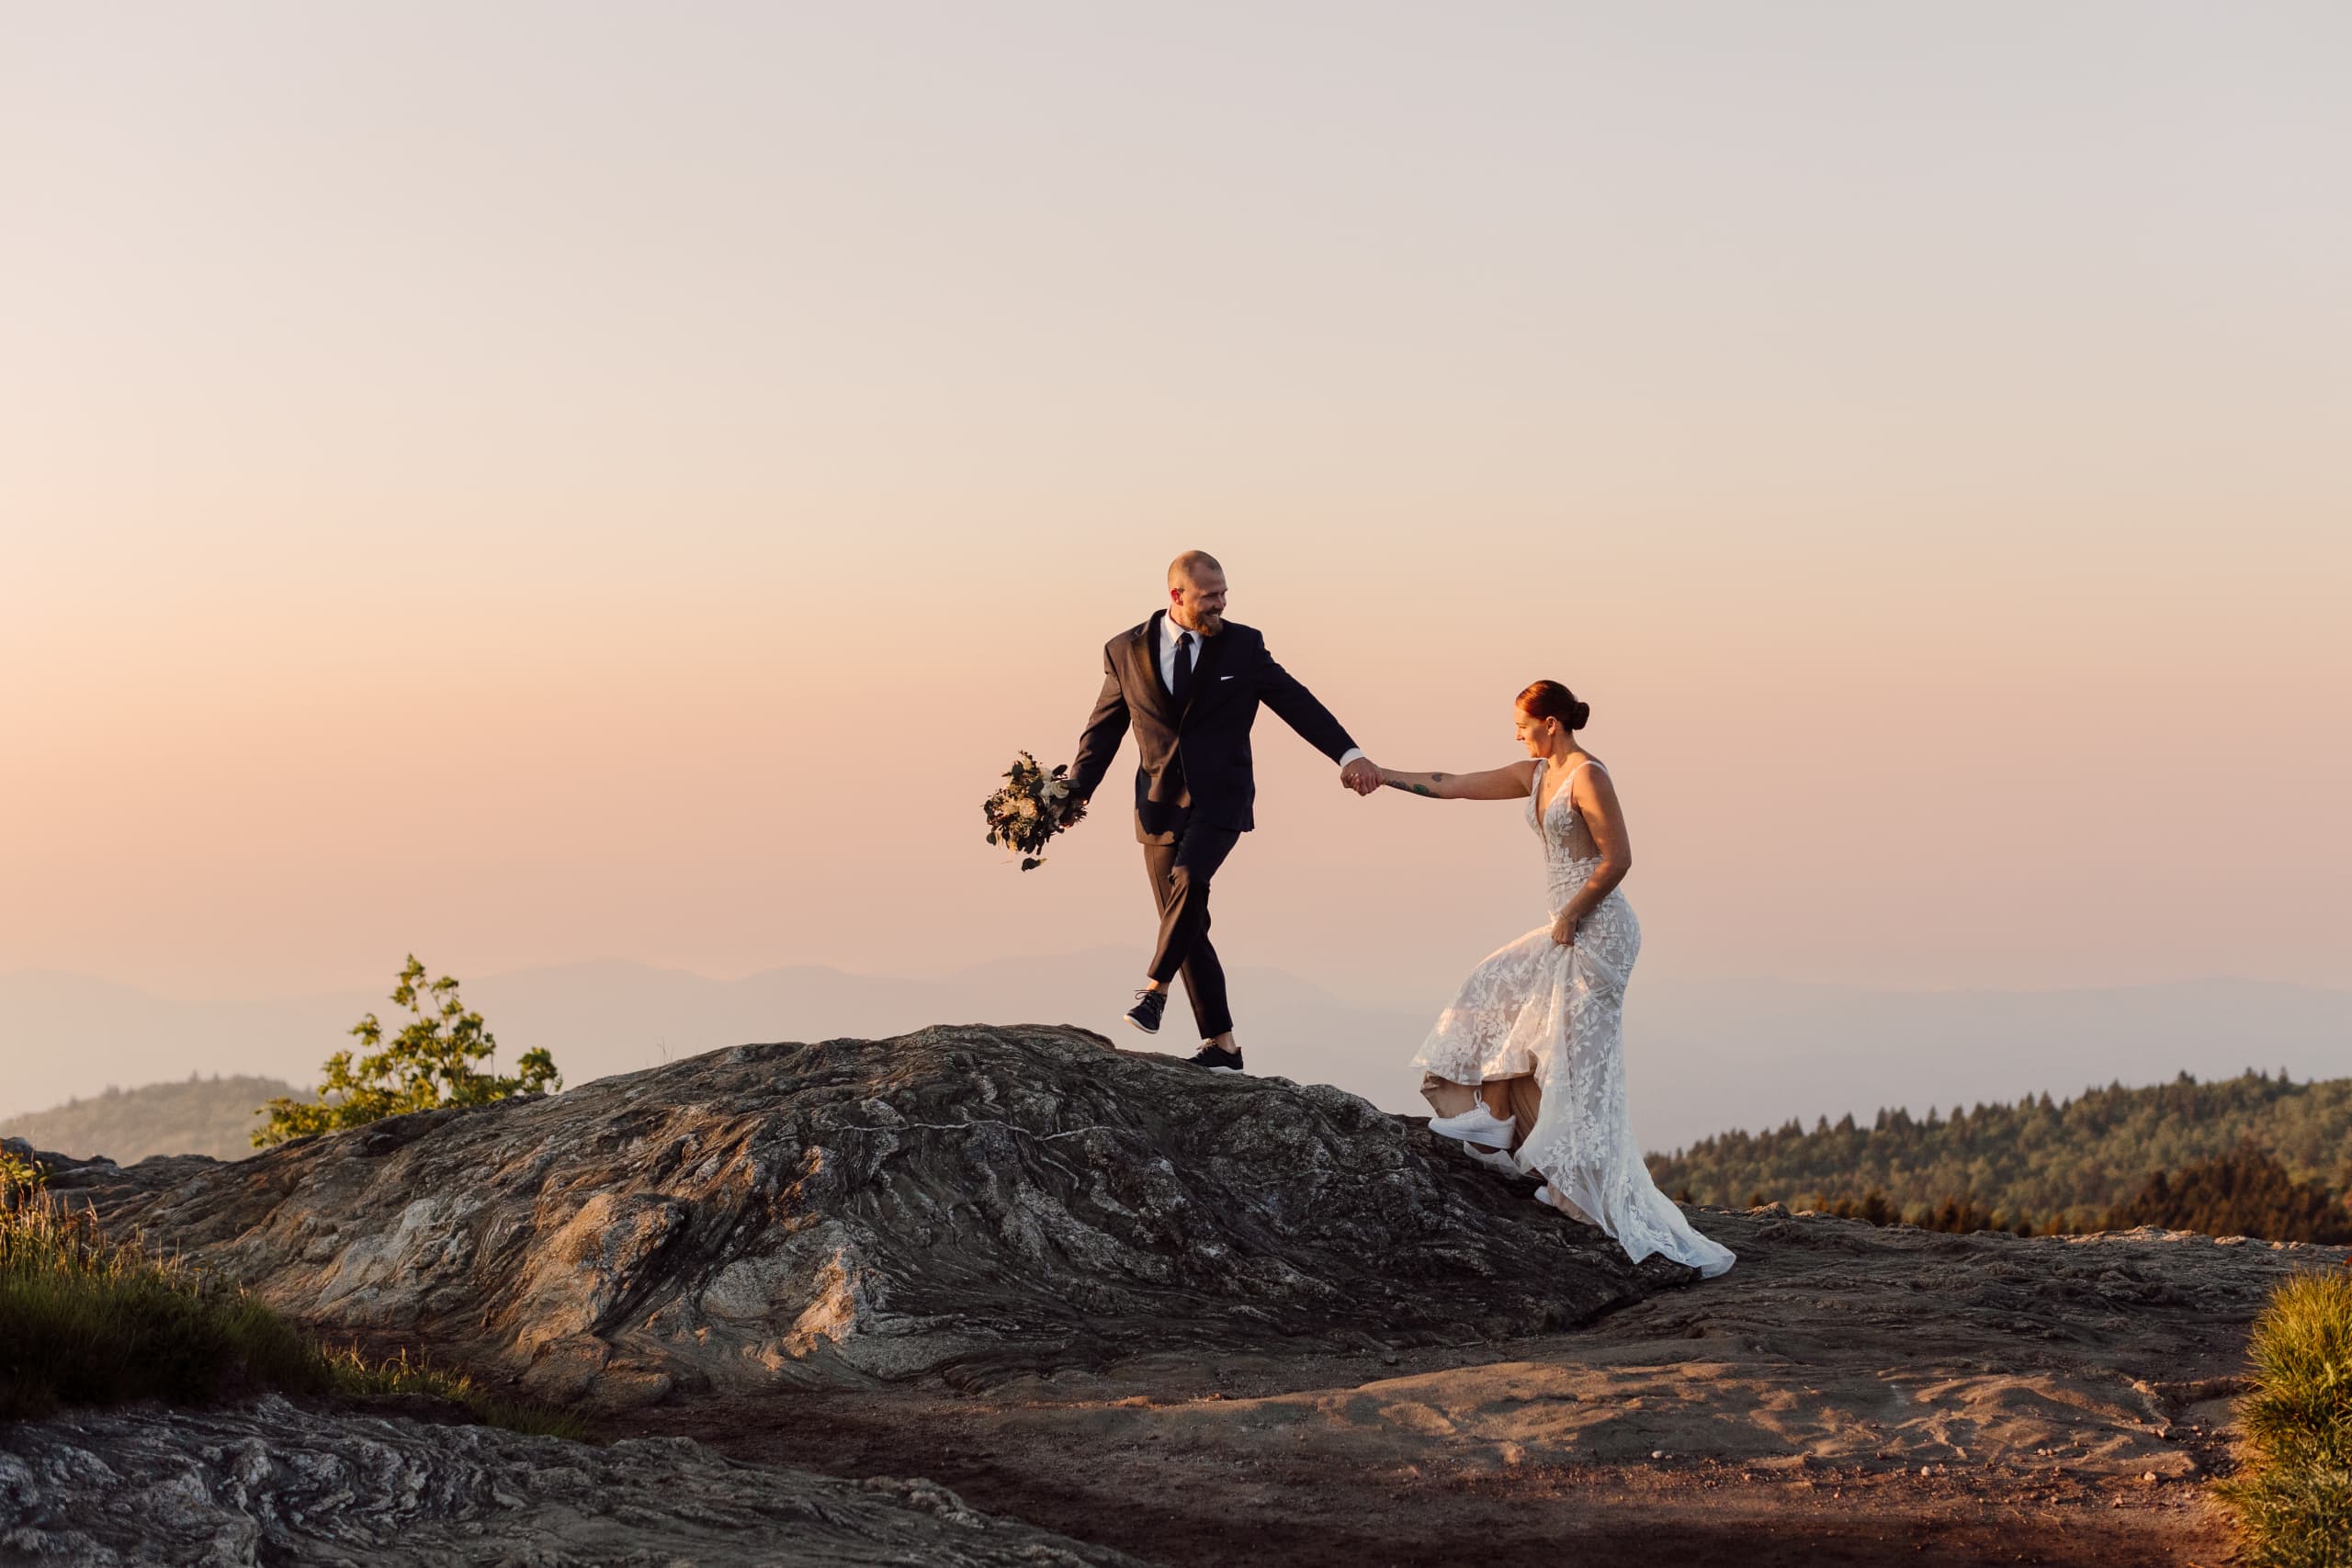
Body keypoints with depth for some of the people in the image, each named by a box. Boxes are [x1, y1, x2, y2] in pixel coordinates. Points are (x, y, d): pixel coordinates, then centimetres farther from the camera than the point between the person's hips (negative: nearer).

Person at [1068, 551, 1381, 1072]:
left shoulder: (1242, 645, 1)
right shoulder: (1126, 652, 4)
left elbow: (1296, 701, 1)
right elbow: (1103, 730, 11)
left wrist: (1348, 754, -10)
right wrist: (1074, 793, 1)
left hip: (1219, 801, -2)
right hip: (1161, 806, 2)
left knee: (1188, 879, -30)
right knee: (1188, 925, 2)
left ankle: (1154, 987, -18)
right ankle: (1221, 1046, 8)